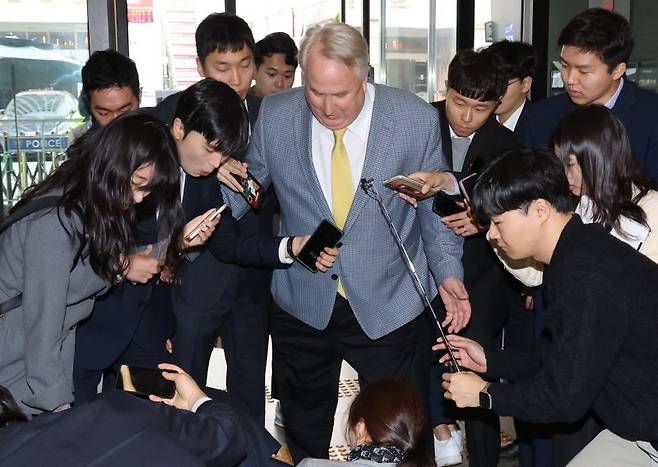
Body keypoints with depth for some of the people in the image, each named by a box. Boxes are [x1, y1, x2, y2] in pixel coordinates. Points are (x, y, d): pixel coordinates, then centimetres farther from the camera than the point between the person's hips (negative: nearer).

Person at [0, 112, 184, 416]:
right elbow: (42, 325, -25)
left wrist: (121, 268, -10)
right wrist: (58, 404, -22)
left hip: (55, 355, 8)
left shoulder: (101, 208, 1)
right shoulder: (54, 221, -26)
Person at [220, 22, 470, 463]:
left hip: (390, 307, -1)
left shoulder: (416, 118, -12)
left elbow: (434, 202, 0)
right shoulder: (275, 116, -9)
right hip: (302, 306, 2)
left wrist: (447, 270, -8)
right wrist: (226, 178, -15)